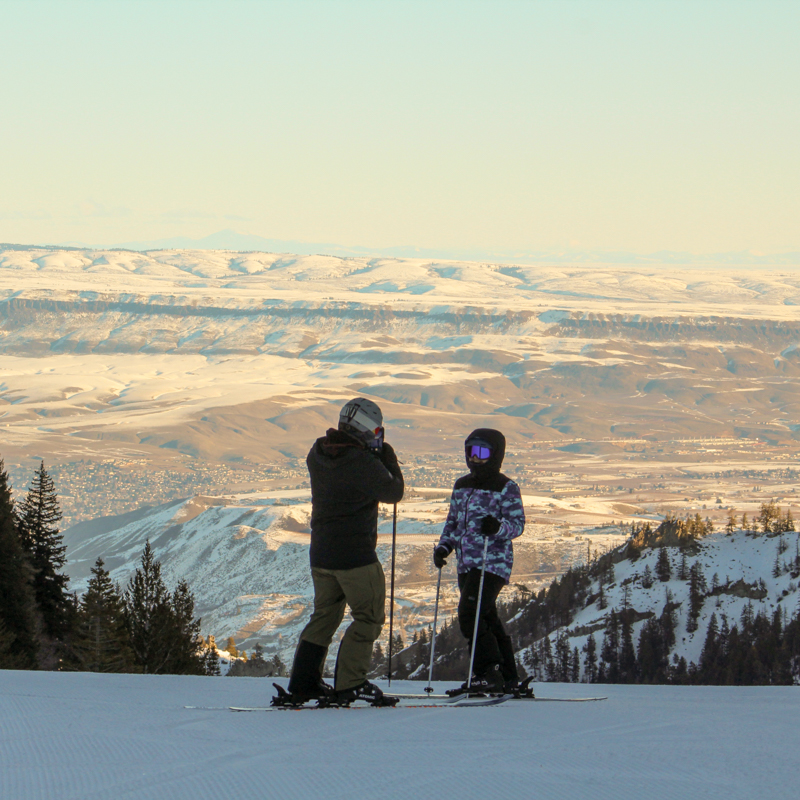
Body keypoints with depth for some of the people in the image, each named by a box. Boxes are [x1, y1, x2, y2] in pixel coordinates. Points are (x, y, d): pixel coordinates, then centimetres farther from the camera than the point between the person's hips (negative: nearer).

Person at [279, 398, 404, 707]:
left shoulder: (318, 454, 3)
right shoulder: (364, 463, -19)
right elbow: (393, 493, -6)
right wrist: (389, 460, 8)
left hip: (320, 552, 7)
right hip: (356, 554, -7)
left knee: (324, 615, 17)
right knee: (369, 618, 3)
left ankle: (302, 683, 13)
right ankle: (349, 684, -4)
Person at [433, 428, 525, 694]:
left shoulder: (506, 488, -4)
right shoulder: (461, 486, 16)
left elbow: (517, 523, -8)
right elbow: (453, 522, 23)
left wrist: (497, 527, -29)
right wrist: (443, 546, 8)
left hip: (493, 564, -7)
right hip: (467, 565, 8)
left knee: (470, 615, -19)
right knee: (487, 620, 9)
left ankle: (489, 672, -15)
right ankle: (508, 678, 16)